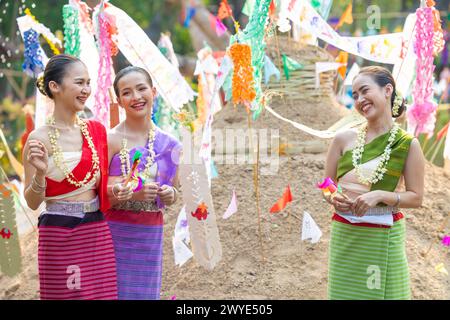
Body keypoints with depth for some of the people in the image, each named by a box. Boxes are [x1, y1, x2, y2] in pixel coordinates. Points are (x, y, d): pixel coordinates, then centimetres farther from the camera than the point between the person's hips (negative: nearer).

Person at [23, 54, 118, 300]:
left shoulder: (95, 130, 6)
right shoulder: (40, 139, -9)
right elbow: (32, 202, -6)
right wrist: (40, 173, -22)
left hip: (97, 231, 5)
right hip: (60, 235, -5)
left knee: (102, 293, 6)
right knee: (63, 295, 3)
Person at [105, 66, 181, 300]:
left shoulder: (168, 143, 7)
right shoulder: (110, 140, -7)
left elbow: (174, 194, 18)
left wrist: (170, 194, -4)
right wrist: (133, 194, -22)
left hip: (151, 235, 4)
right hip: (115, 232, -4)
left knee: (146, 292, 7)